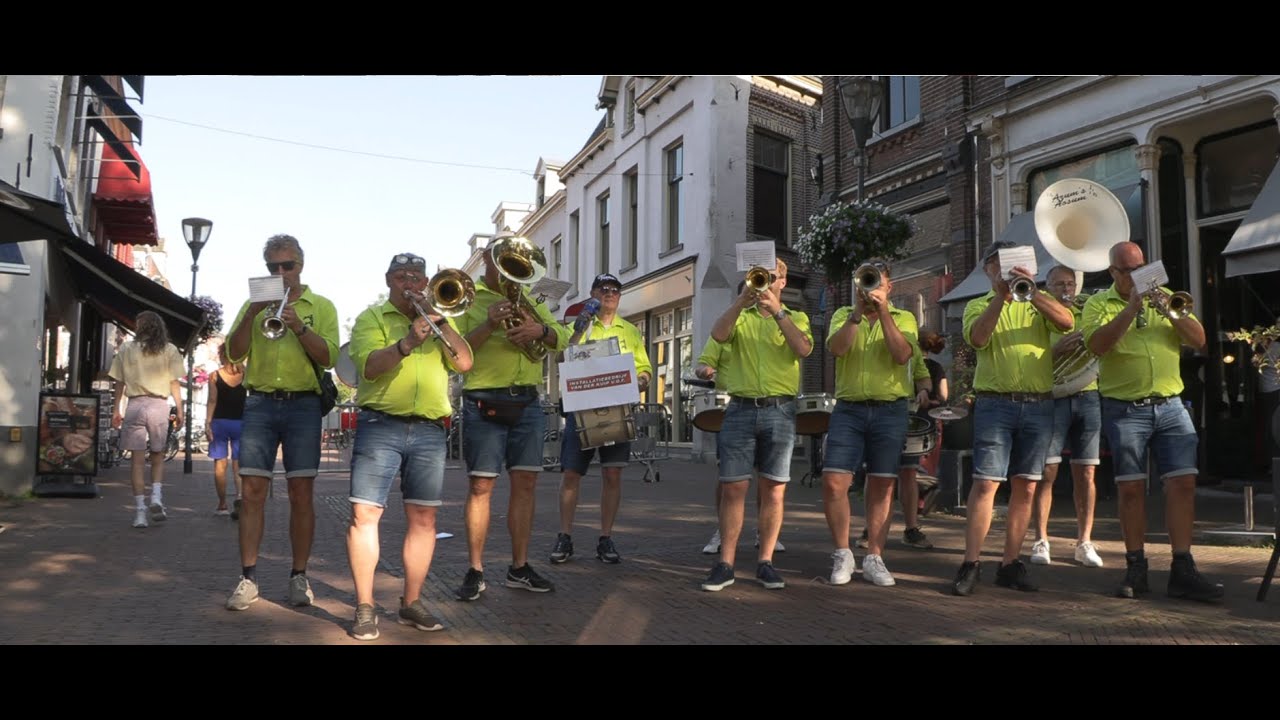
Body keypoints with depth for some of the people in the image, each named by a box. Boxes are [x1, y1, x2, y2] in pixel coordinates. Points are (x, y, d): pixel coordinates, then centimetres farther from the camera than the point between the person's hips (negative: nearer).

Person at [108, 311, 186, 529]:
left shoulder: (127, 349, 4)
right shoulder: (169, 350, 2)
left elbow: (119, 382, 5)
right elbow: (174, 383, 0)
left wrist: (115, 410, 12)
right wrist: (180, 410, 5)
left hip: (134, 405, 0)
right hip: (159, 405, 0)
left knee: (137, 460, 4)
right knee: (158, 456, 15)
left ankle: (140, 512, 3)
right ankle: (156, 498, -4)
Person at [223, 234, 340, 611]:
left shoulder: (321, 306, 7)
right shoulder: (253, 305, 14)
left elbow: (328, 358, -4)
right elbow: (234, 354, 3)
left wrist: (299, 326, -18)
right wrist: (252, 314, -9)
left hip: (302, 405, -2)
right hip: (260, 404, 2)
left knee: (301, 494, 0)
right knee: (252, 492, -1)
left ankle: (299, 576, 9)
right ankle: (248, 578, 6)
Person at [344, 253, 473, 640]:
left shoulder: (438, 321, 18)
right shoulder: (371, 317, 8)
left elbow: (464, 362, 2)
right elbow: (370, 366, -10)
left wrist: (438, 318, -6)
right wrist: (408, 342, -26)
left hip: (430, 430, 3)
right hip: (381, 426, -3)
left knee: (423, 518, 4)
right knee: (364, 514, -6)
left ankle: (412, 602, 14)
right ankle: (365, 607, 2)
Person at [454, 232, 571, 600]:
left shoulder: (528, 297, 20)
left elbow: (563, 339, 7)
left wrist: (541, 329, -14)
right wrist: (488, 326, -20)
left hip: (527, 402, 4)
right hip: (484, 402, -4)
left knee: (525, 483, 5)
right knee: (481, 486, -2)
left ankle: (520, 567, 15)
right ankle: (475, 571, 6)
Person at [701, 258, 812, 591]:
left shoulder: (796, 318, 14)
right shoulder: (741, 317, 14)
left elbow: (804, 349, -8)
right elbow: (718, 334, -9)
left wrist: (777, 311, -13)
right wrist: (743, 299, -16)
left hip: (780, 411, 0)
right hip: (741, 409, 0)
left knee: (774, 490, 2)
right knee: (733, 488, -2)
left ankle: (765, 562, 12)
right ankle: (725, 564, 4)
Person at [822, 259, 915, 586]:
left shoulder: (903, 318, 9)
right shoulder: (843, 315, 10)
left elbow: (902, 355, -11)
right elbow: (836, 348, -10)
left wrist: (883, 312, -14)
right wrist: (858, 312, -17)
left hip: (890, 410, 0)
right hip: (848, 410, 0)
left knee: (882, 487, 3)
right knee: (833, 482, -7)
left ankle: (874, 559, 13)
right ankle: (842, 554, 9)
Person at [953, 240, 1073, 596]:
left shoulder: (1039, 301, 14)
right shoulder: (979, 305, 10)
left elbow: (1067, 322, -7)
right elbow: (977, 338, -11)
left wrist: (1031, 290, -17)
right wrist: (1001, 295, -17)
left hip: (1039, 404, 3)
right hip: (995, 403, -2)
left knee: (1025, 487, 5)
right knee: (985, 484, -8)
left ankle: (1010, 564, 13)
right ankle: (971, 564, -4)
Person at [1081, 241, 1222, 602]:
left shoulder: (1164, 297, 14)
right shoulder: (1099, 304, 1)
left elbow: (1198, 341, 6)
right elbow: (1097, 345, -17)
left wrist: (1172, 311, -9)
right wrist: (1132, 306, -20)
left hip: (1170, 406, 3)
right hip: (1124, 409, -3)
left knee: (1183, 483, -3)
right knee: (1131, 488, 2)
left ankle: (1182, 571, 3)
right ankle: (1136, 569, 11)